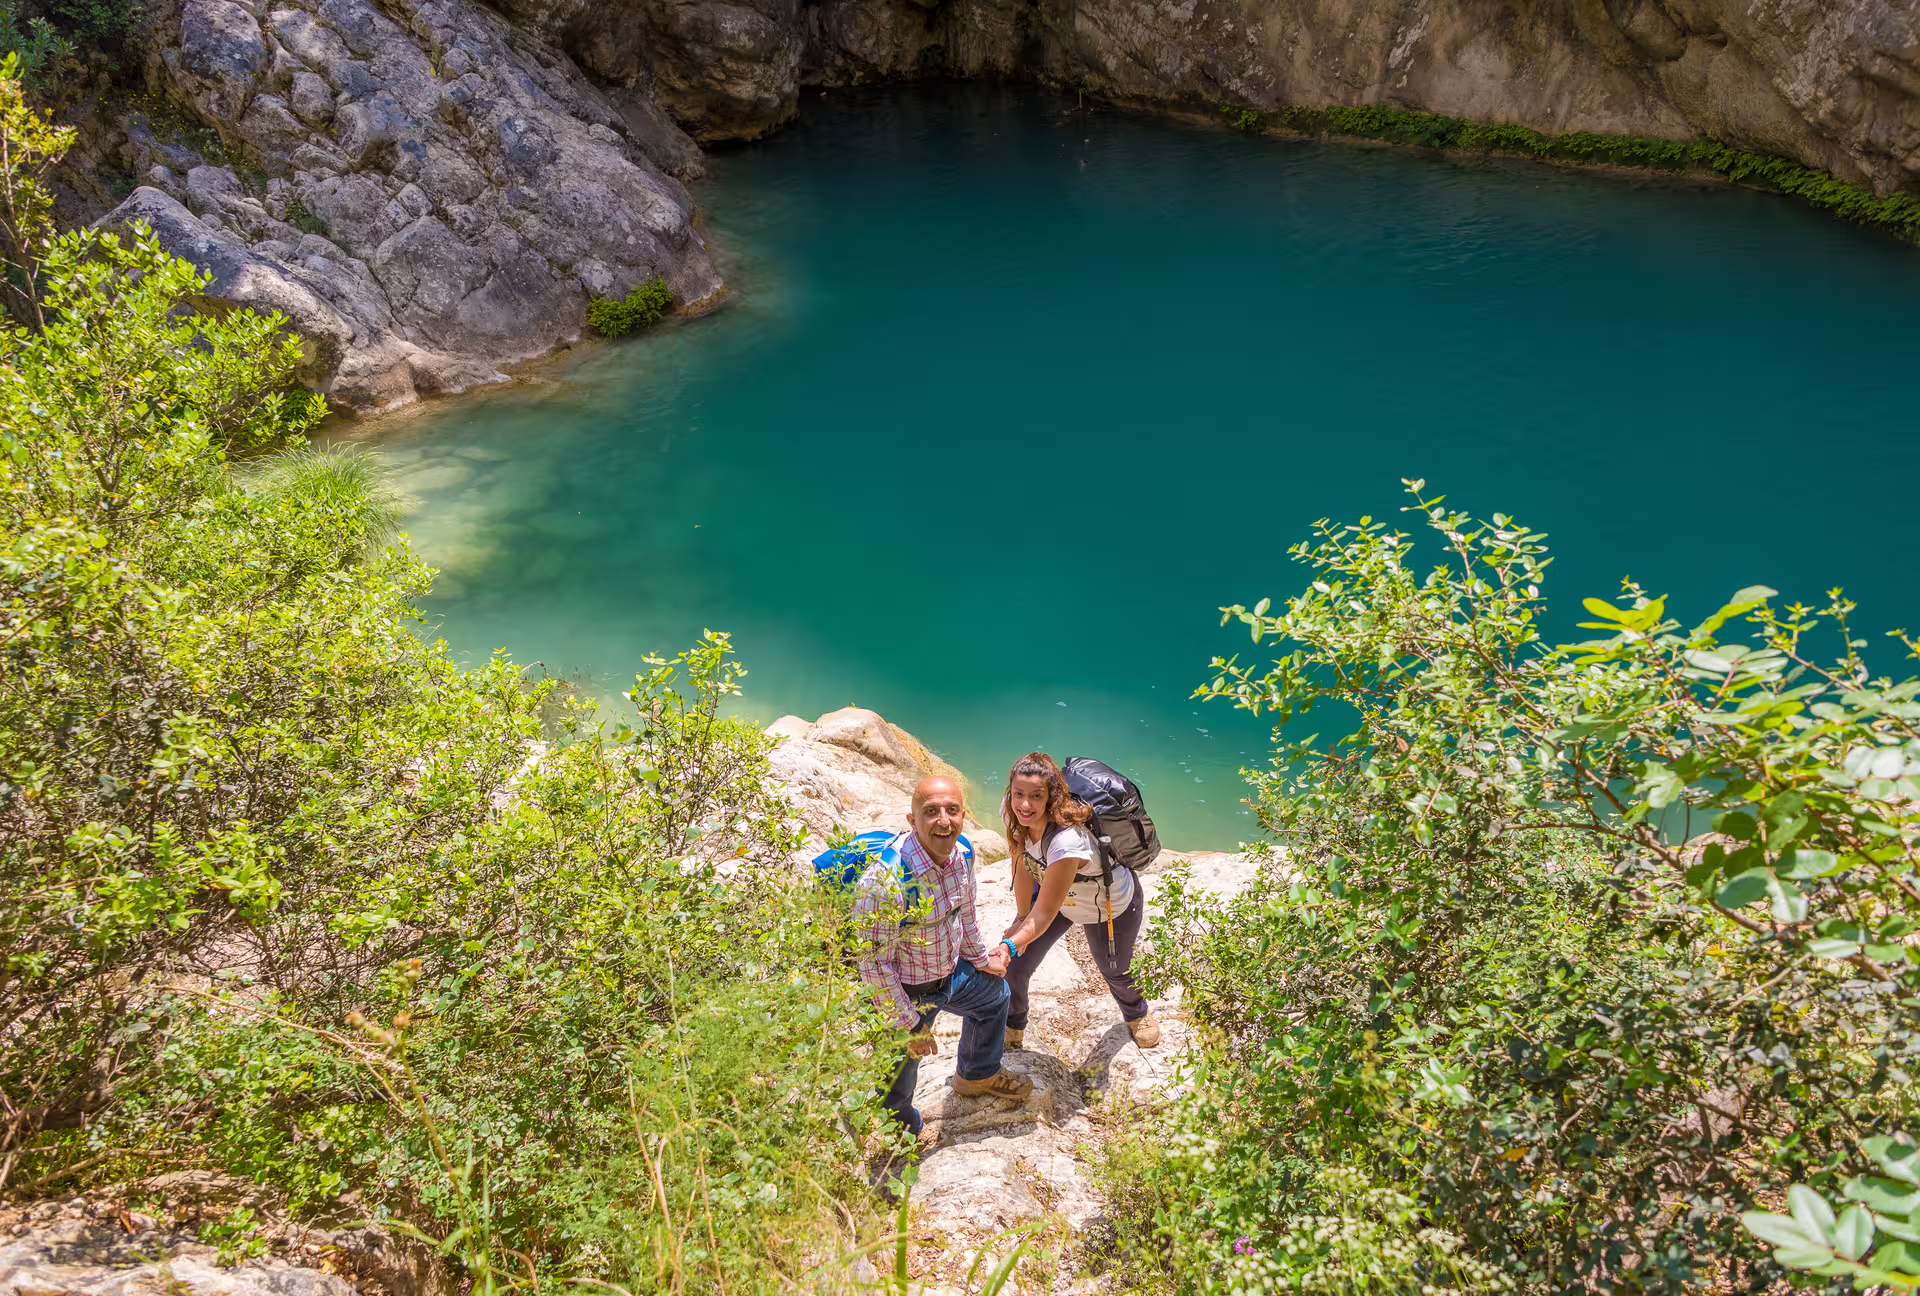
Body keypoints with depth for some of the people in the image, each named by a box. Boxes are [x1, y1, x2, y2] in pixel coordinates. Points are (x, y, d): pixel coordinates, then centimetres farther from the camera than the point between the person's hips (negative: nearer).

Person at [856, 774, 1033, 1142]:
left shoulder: (960, 853, -13)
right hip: (906, 991, -7)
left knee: (994, 992, 29)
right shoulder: (886, 879, -38)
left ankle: (978, 1074, 57)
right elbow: (874, 964, -30)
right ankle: (906, 1131, 49)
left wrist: (981, 958, 20)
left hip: (950, 972, 7)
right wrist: (909, 1023, -22)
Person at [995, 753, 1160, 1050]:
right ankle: (1012, 1027, 30)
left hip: (1113, 907, -5)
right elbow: (1024, 869, -13)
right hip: (1060, 893, 5)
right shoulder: (1014, 816, -27)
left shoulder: (1066, 841, -46)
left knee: (1115, 970, 22)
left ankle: (1137, 1013, 58)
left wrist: (1010, 945, -53)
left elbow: (1046, 913, -40)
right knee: (1015, 964, 0)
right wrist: (1020, 921, -6)